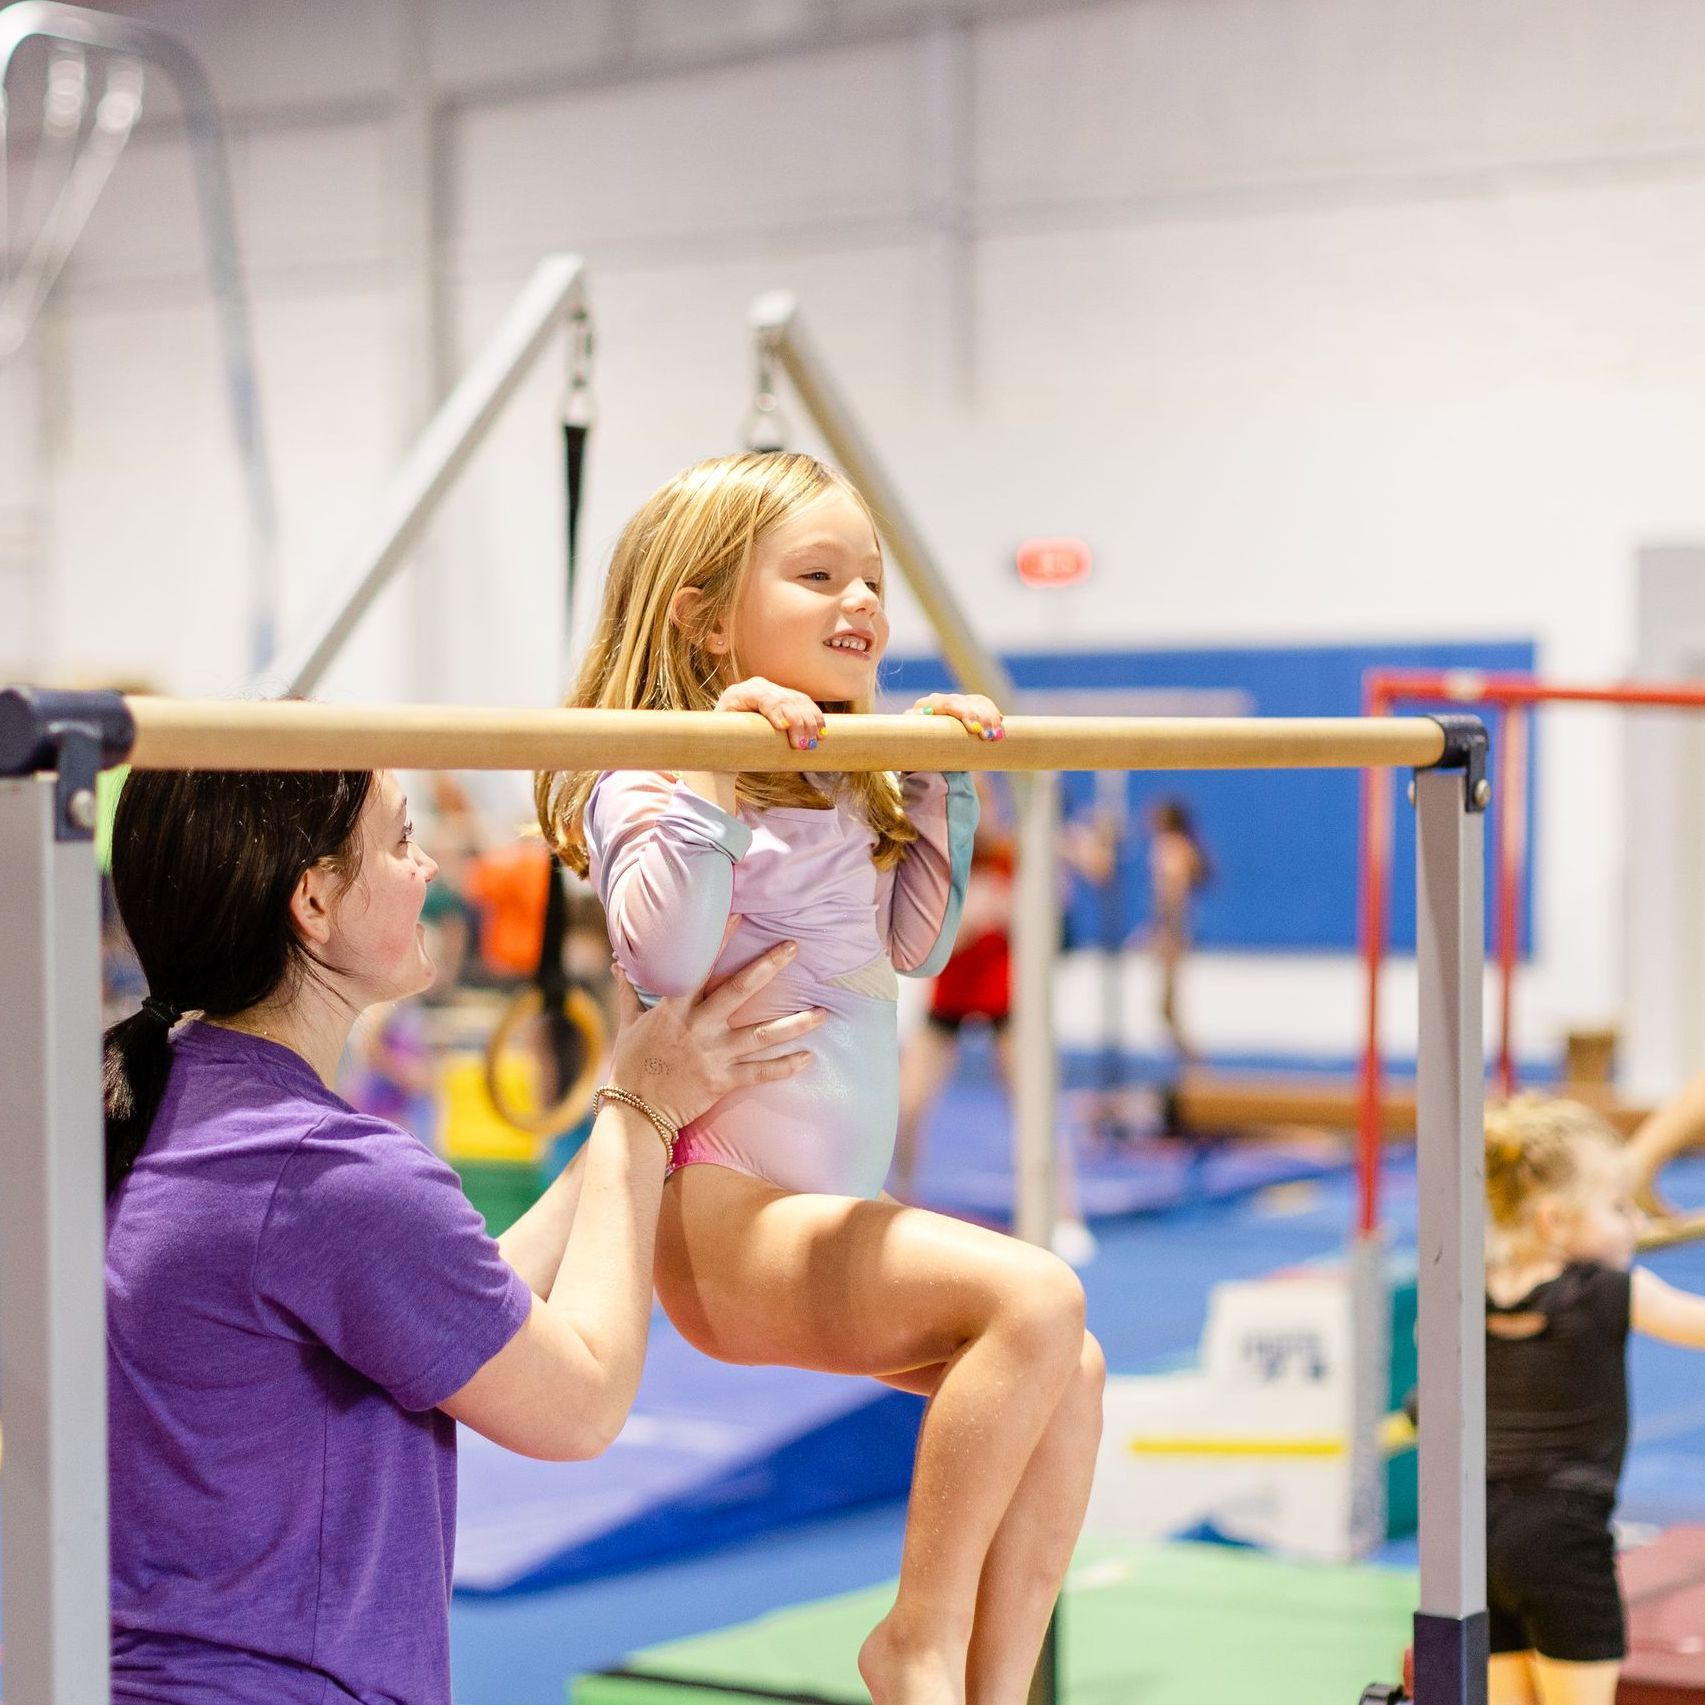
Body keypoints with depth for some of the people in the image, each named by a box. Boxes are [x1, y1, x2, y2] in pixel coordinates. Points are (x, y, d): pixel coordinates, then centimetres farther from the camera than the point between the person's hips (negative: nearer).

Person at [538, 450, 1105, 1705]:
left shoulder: (848, 796, 16)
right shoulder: (658, 783, -10)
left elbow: (914, 944, 26)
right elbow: (663, 954, -26)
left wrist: (942, 788, 18)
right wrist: (711, 774, -29)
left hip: (826, 1217, 9)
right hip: (720, 1214, -9)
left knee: (1068, 1370, 2)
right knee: (1036, 1297, -24)